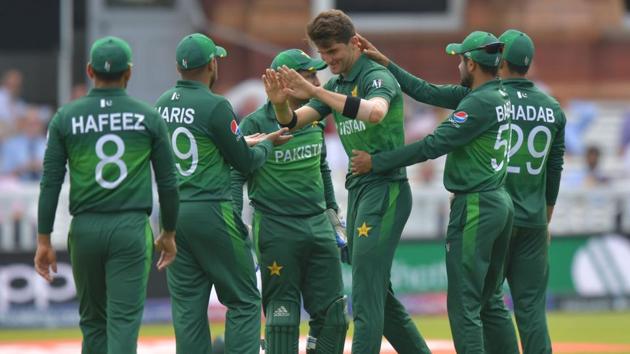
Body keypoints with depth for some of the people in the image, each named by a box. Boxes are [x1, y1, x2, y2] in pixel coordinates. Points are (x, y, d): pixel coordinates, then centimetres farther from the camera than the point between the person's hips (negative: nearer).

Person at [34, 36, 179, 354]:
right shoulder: (148, 117, 1)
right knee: (124, 320, -5)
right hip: (131, 229, -2)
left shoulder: (66, 117, 1)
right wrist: (169, 233, 16)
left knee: (93, 320, 16)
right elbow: (168, 182, 4)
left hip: (85, 229, 2)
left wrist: (44, 240, 4)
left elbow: (51, 182, 0)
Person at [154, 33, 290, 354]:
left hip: (173, 214, 7)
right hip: (211, 213, -7)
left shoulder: (163, 105, 9)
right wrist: (267, 144, 15)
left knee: (187, 305, 7)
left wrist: (244, 143, 24)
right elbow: (245, 162, -6)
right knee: (244, 301, 2)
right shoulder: (214, 106, -12)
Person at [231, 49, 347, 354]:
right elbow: (236, 176, -8)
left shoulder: (314, 119, 10)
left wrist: (331, 209, 20)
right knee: (282, 311, -2)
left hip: (318, 226, 6)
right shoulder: (256, 124, -9)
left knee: (332, 307, 3)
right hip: (276, 229, -6)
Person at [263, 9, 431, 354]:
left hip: (386, 189, -9)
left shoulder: (377, 77, -12)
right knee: (377, 290, 13)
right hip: (358, 188, 9)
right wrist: (280, 103, -18)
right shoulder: (335, 86, 14)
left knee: (367, 289, -14)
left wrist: (314, 91, -38)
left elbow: (375, 112, -34)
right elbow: (293, 121, 6)